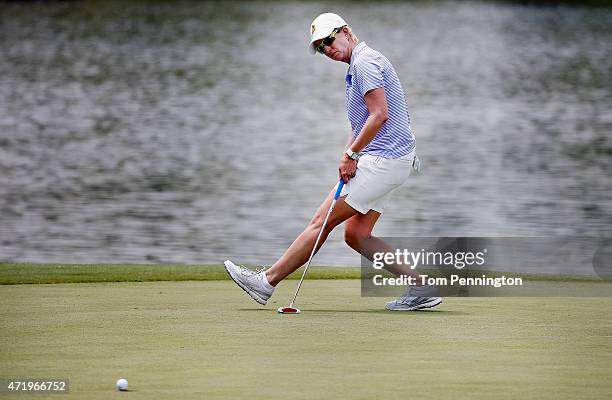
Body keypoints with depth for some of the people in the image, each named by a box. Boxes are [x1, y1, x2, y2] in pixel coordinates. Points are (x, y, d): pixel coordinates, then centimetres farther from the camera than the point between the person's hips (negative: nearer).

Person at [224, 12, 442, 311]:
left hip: (383, 160, -10)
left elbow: (379, 115, -21)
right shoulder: (357, 66, 21)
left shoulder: (365, 61, -13)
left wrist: (351, 155, -14)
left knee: (322, 221, -5)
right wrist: (349, 155, 8)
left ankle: (267, 281, 1)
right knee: (355, 234, 7)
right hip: (390, 161, 10)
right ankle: (419, 286, 2)